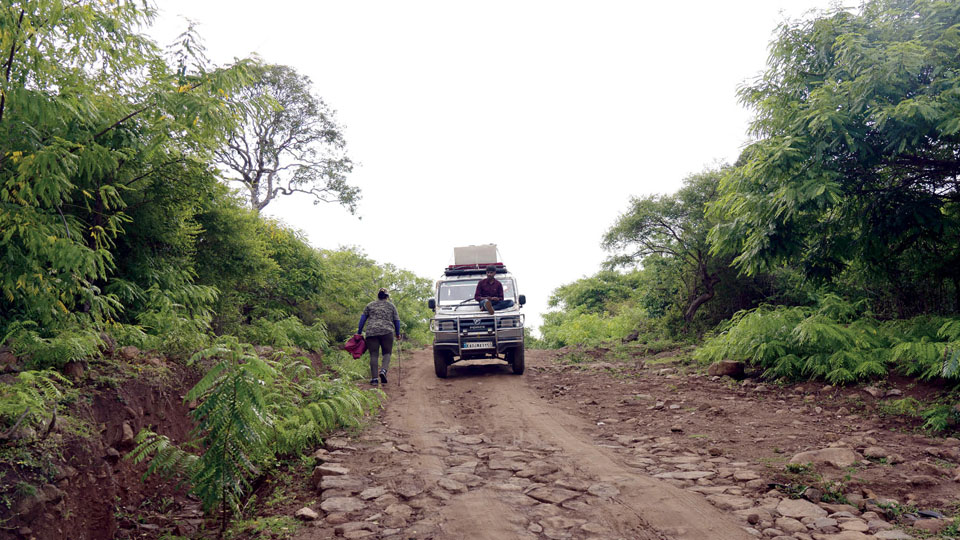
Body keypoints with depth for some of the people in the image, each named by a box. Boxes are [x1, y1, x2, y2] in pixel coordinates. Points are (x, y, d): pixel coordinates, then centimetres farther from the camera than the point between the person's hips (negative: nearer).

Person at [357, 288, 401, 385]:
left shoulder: (370, 305, 17)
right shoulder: (391, 306, 14)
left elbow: (363, 319, 13)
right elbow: (397, 321, 13)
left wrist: (359, 332, 17)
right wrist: (397, 334, 22)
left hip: (371, 332, 1)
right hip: (387, 332, -1)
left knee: (374, 355, 2)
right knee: (387, 353, 8)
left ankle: (374, 378, -3)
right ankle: (383, 370, -17)